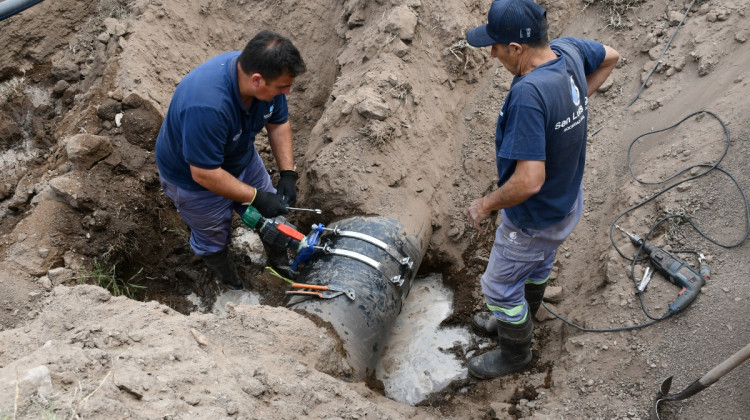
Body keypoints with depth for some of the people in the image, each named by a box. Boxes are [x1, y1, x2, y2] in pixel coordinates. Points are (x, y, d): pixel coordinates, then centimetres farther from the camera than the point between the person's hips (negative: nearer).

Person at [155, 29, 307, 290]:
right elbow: (205, 174, -38)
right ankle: (233, 288, 48)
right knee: (213, 239, 18)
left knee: (271, 214, 21)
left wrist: (287, 173, -14)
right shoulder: (207, 105, -46)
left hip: (241, 158, 6)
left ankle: (281, 265, 50)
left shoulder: (265, 77, -24)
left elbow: (279, 123, -7)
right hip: (193, 176, -6)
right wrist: (256, 197, -31)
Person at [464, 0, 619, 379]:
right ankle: (517, 320, 59)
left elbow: (529, 180, -40)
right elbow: (610, 57, 10)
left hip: (534, 221, -8)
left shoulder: (528, 94, -40)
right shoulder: (568, 50, -14)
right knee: (537, 266, 32)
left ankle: (514, 353, 41)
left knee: (500, 287, 16)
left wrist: (484, 205, -24)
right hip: (568, 202, 9)